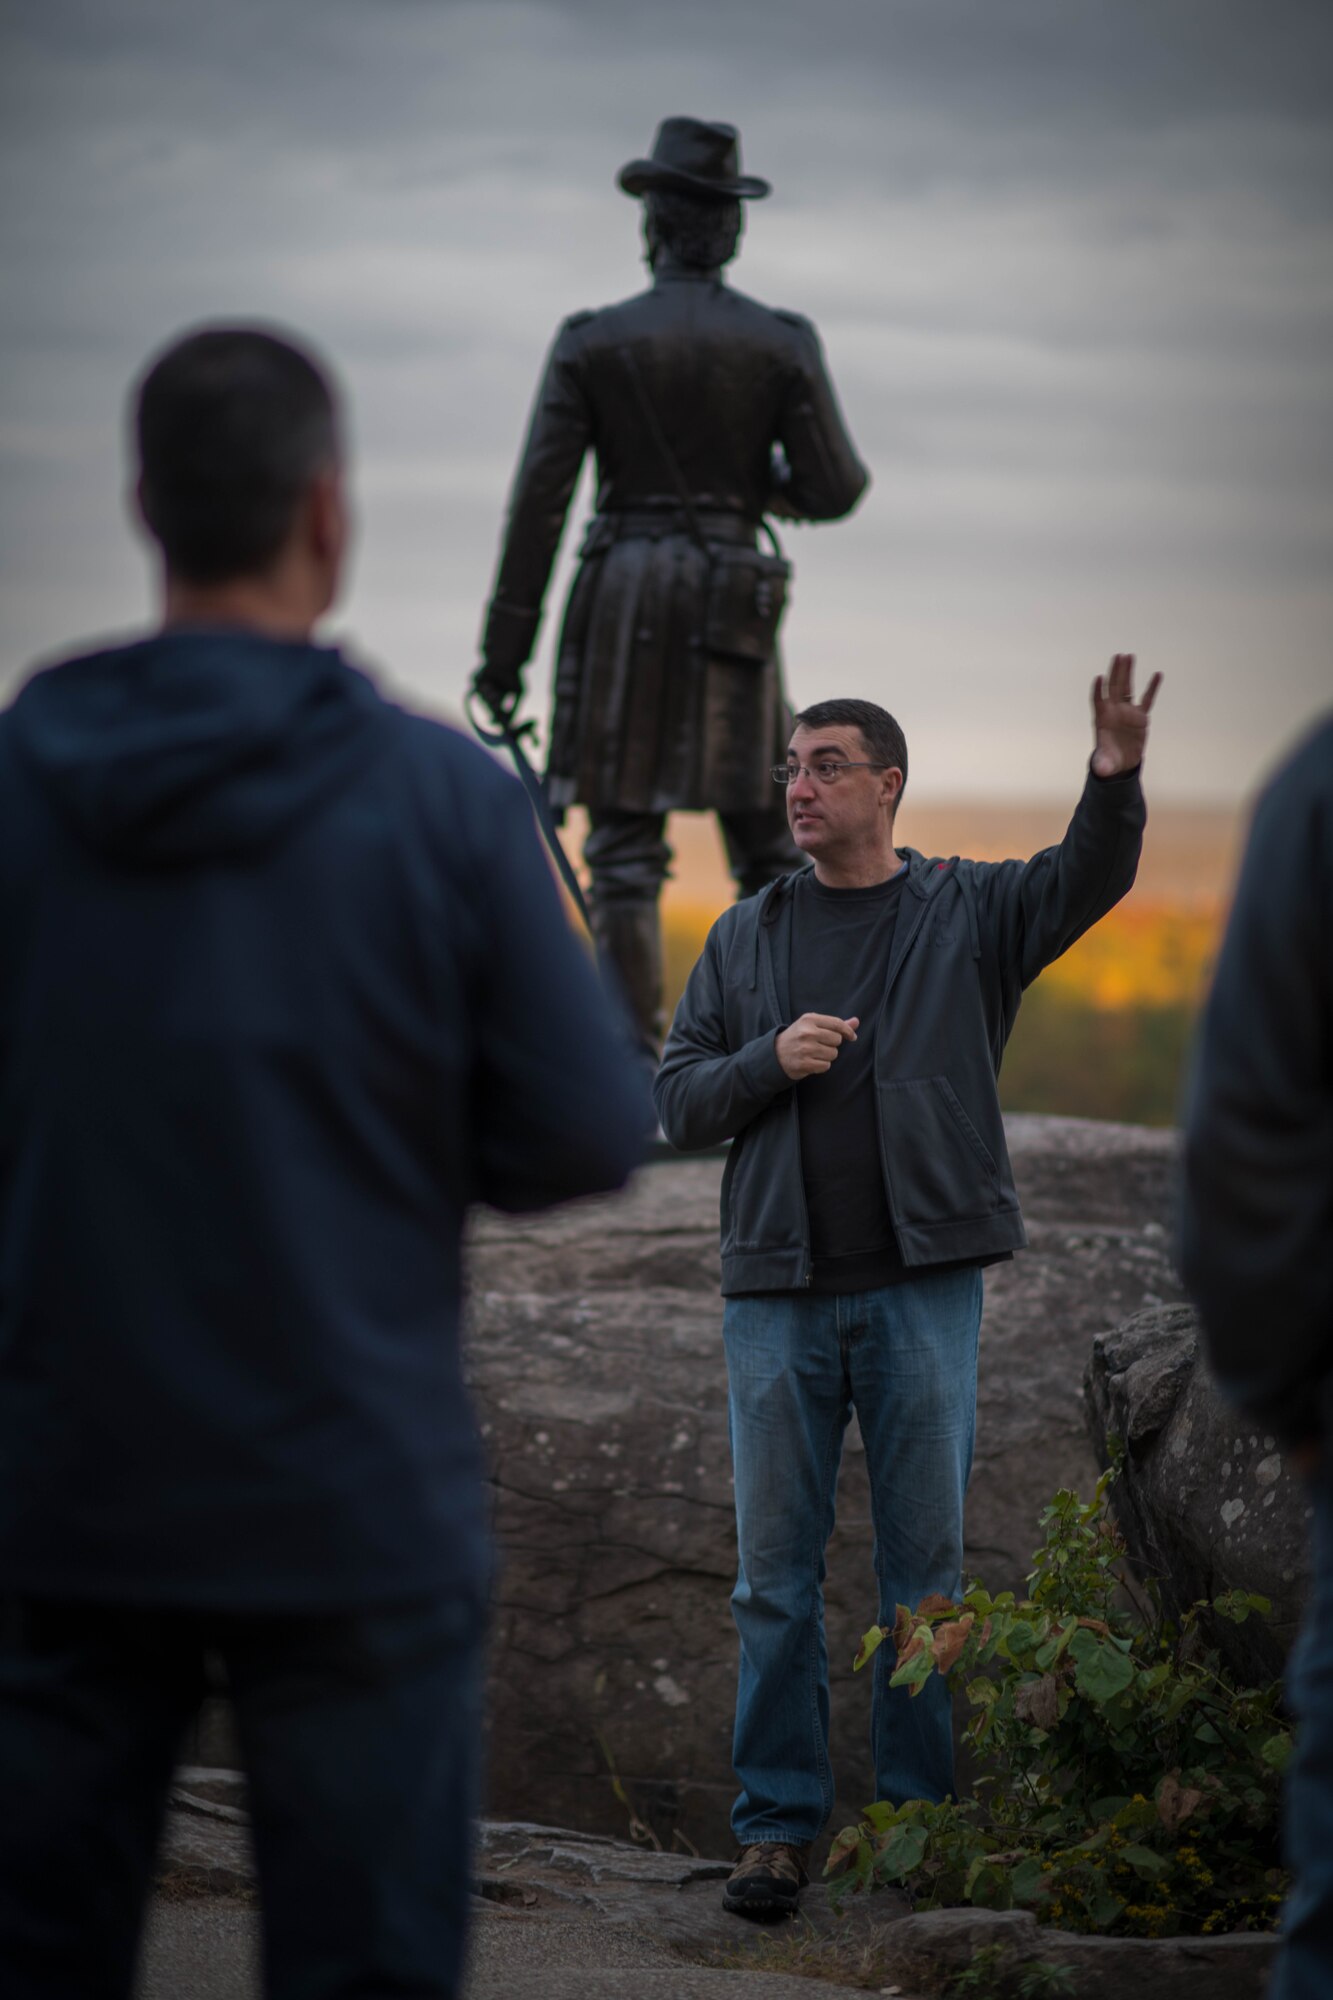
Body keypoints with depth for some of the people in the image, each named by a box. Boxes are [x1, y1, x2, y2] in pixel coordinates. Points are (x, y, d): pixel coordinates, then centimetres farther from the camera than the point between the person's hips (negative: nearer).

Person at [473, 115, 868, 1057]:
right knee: (768, 846, 10)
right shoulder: (783, 342, -2)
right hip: (732, 602, 1)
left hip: (619, 597, -1)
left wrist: (505, 650, -2)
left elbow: (539, 499, -5)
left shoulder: (590, 341, -3)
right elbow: (836, 490, -2)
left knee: (626, 849, 1)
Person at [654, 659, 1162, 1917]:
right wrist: (769, 1064, -9)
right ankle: (779, 1823, 9)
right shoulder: (745, 939, 13)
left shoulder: (969, 913, 6)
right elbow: (677, 1102, 11)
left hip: (922, 1286, -2)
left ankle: (922, 1811, 11)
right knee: (776, 1567, 2)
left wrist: (1114, 779, -31)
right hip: (779, 1293, 2)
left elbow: (1087, 881, -12)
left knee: (925, 1562, 2)